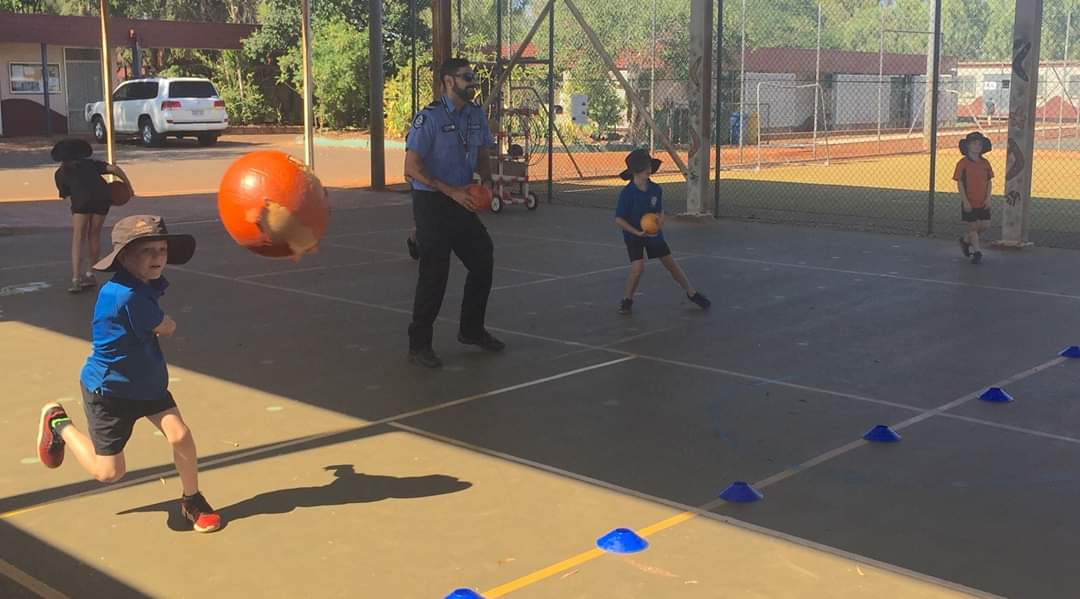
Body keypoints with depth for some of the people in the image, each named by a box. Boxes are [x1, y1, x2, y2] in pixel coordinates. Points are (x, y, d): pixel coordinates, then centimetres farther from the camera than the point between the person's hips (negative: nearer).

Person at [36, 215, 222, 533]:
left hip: (147, 383, 7)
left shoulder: (146, 286, -4)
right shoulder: (127, 297, -32)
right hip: (108, 391, -7)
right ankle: (58, 423, 28)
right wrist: (165, 323, 4)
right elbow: (167, 328, -17)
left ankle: (192, 501, 12)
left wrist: (155, 326, -8)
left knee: (180, 435, -10)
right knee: (108, 472, 5)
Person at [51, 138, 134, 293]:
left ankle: (76, 279, -9)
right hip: (102, 197, 2)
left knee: (78, 239, 2)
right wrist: (128, 185, 21)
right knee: (94, 235, 16)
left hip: (81, 200, -2)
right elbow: (114, 168, 16)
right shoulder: (90, 163, 28)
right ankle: (90, 274, 22)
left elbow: (66, 195, 23)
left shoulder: (60, 173, 24)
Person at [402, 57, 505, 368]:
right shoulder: (429, 118, -15)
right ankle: (419, 345, 8)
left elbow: (482, 154, 19)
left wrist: (486, 180, -2)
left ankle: (472, 330, 31)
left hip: (463, 202, 8)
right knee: (434, 273, -6)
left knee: (483, 260, 12)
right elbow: (412, 168, -19)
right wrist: (452, 192, -22)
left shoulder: (476, 115, 6)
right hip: (432, 203, -7)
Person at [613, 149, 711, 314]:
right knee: (638, 268, -18)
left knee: (671, 263, 9)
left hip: (654, 233, 4)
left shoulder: (656, 190, -10)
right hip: (634, 234, -4)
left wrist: (659, 224, -19)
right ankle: (627, 300, 4)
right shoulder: (627, 193, -22)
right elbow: (618, 220, -18)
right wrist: (638, 232, -24)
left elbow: (660, 212, 3)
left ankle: (692, 293, 24)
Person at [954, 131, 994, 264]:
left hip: (983, 202, 5)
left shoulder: (985, 163, 5)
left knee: (985, 225, 4)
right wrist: (965, 201, -15)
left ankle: (966, 240, 28)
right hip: (969, 202, -5)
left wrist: (988, 198, -3)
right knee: (973, 226, 1)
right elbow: (959, 183, -10)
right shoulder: (963, 163, -9)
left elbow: (989, 182, 9)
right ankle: (977, 251, 12)